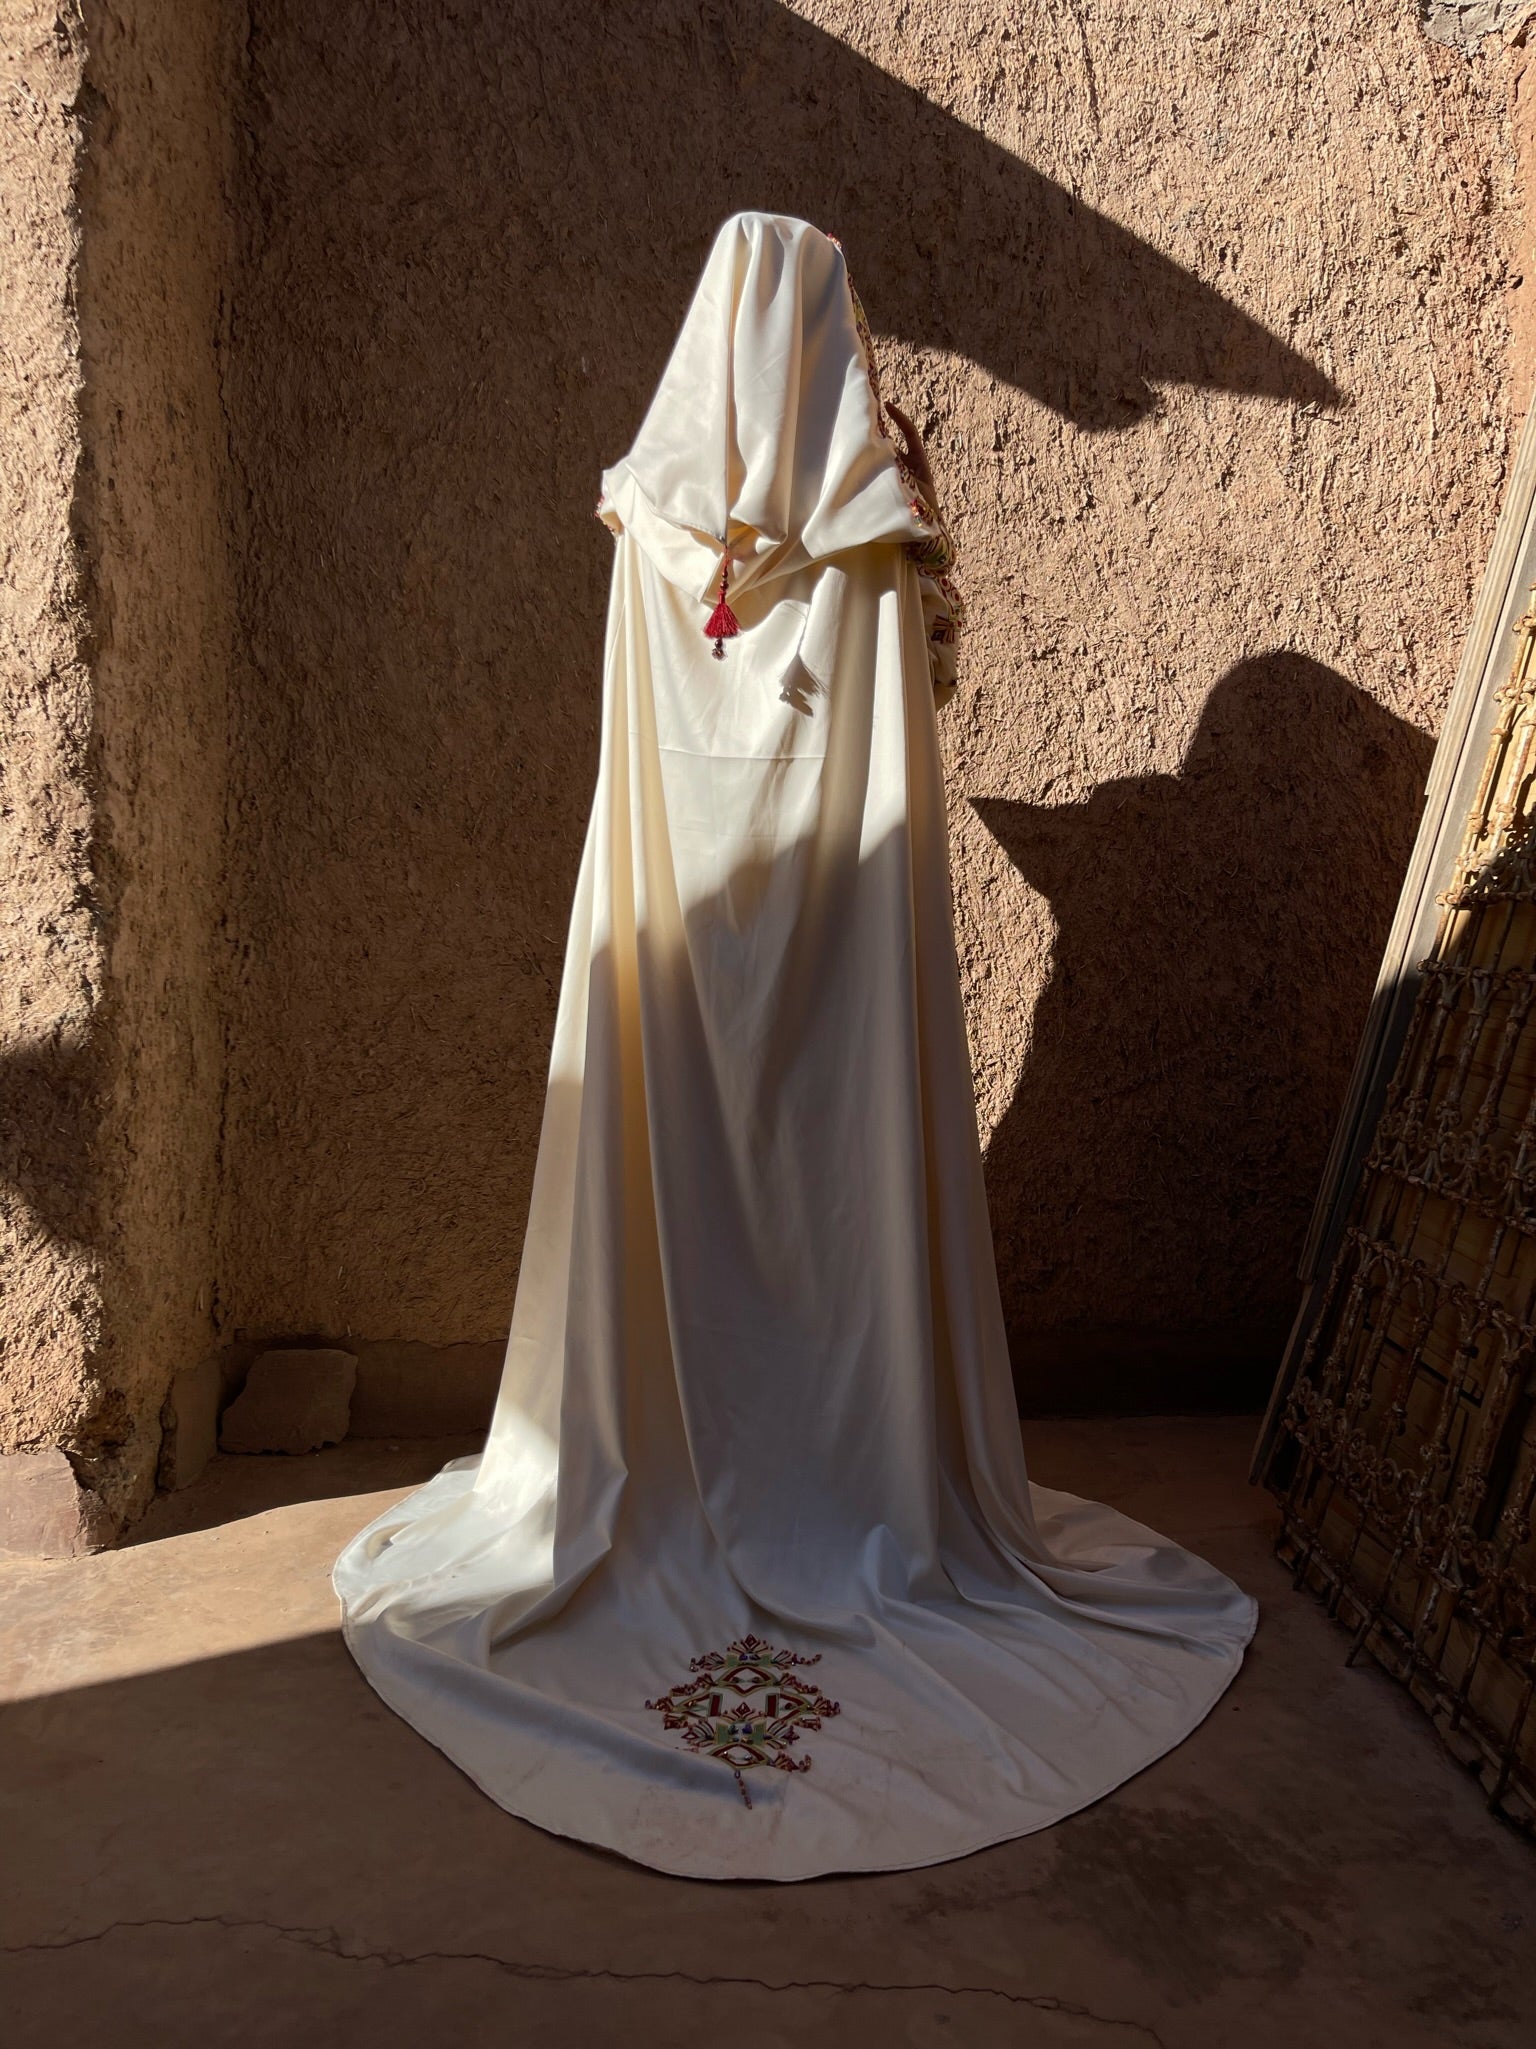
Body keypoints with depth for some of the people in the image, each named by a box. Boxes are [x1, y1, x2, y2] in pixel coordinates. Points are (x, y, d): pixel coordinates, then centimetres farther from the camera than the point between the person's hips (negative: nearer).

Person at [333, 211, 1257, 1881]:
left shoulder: (652, 514, 2)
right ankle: (854, 1498, 18)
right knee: (836, 1191, 7)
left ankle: (662, 1484, 21)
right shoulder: (873, 528, -2)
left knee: (673, 1195, 9)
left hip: (670, 925, 2)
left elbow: (636, 752, 5)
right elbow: (898, 734, 0)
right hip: (837, 924, -1)